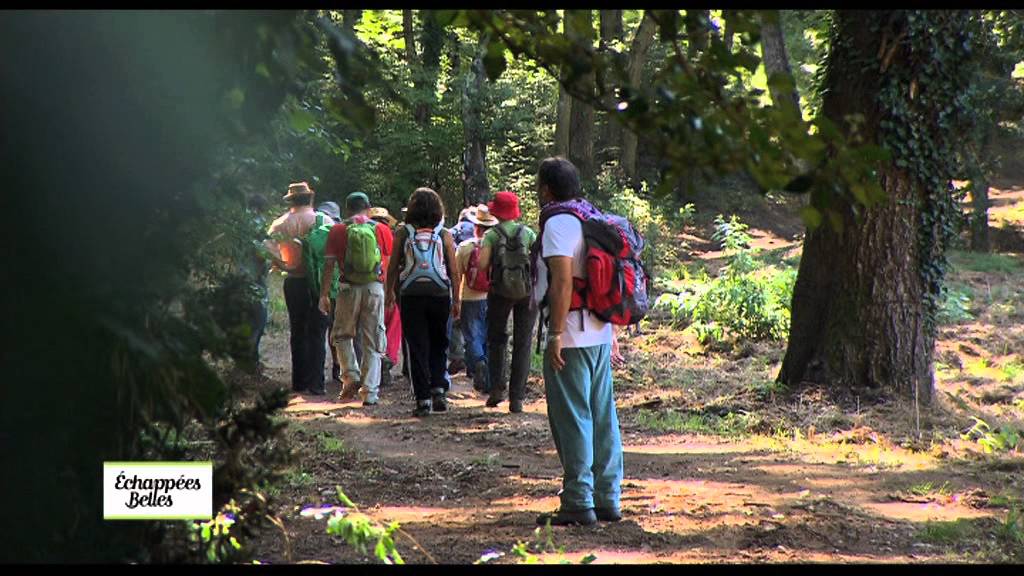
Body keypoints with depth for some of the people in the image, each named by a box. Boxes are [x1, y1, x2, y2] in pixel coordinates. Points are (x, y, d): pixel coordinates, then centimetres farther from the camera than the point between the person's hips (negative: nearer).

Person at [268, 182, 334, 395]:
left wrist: (283, 265, 3)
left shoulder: (281, 224, 0)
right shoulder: (324, 221, -6)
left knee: (297, 332, 14)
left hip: (293, 282, 2)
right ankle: (316, 383, -5)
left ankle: (299, 381, 16)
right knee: (317, 333, 1)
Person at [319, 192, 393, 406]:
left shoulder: (338, 230, 2)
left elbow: (329, 264, -1)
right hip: (375, 287, 1)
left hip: (349, 287, -1)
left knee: (342, 335, 17)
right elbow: (390, 263, 6)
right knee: (372, 342, 6)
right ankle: (370, 392, 3)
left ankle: (351, 377, 0)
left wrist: (324, 294, 3)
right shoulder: (382, 229, 5)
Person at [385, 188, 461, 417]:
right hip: (439, 295, 1)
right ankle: (439, 389, 0)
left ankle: (423, 399, 1)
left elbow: (393, 267, 1)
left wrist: (390, 292, 14)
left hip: (411, 296, -1)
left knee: (417, 347, 4)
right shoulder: (444, 234, 0)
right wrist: (457, 299, 8)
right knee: (439, 346, 15)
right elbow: (454, 271, 0)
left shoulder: (403, 233, -1)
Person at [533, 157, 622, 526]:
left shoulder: (558, 223, -11)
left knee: (572, 420, -5)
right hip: (600, 333, 9)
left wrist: (555, 336, -20)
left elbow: (563, 281, -21)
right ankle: (607, 499, 15)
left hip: (571, 337, -9)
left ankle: (579, 503, -4)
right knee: (603, 417, 10)